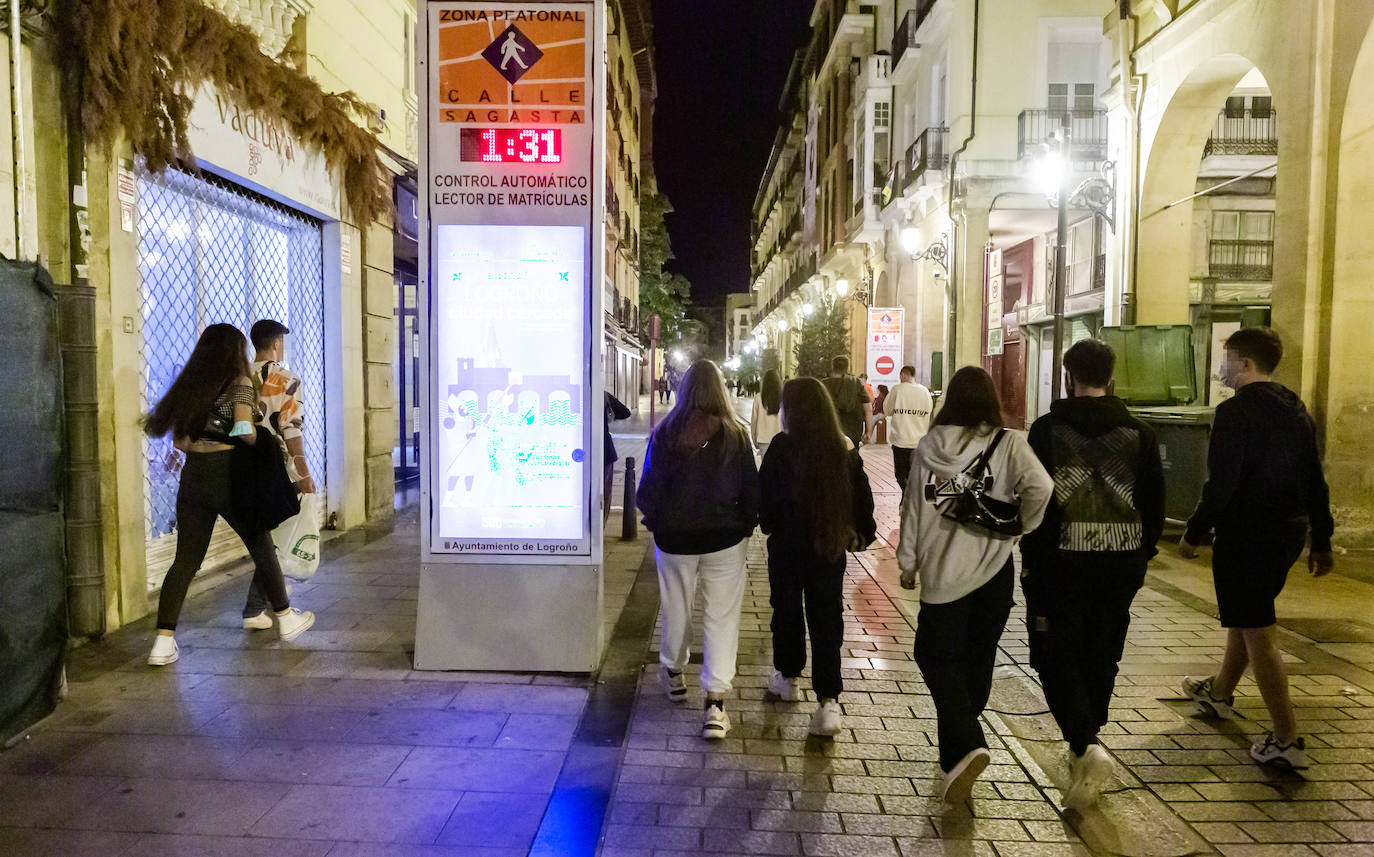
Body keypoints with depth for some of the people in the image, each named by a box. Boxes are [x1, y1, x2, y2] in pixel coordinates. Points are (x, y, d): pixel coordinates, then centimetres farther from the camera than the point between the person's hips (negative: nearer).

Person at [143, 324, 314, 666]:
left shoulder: (190, 385, 11)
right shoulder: (239, 384, -5)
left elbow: (179, 439, 11)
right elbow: (244, 429, -18)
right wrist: (263, 441, 1)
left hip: (193, 474, 5)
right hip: (228, 474, -5)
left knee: (186, 558, 5)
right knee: (261, 546, 11)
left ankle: (163, 642, -1)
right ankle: (286, 618, 23)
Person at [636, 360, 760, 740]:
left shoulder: (665, 434, -9)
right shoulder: (736, 434, -9)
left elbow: (649, 490, -5)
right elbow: (751, 490, -4)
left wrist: (655, 522, 12)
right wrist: (745, 527, 11)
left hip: (674, 538, 1)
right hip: (725, 538, -1)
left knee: (677, 608, 20)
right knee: (723, 615, 3)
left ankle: (673, 672, 41)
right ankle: (715, 701, -1)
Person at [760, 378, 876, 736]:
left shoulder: (782, 447, -14)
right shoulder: (845, 449, -4)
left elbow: (764, 495, -9)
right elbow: (862, 496, 4)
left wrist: (769, 523, 10)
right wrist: (862, 533, 17)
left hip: (787, 545, -2)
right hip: (830, 547, 2)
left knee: (787, 610, 17)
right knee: (827, 618, 6)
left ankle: (787, 677, 35)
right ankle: (828, 701, -2)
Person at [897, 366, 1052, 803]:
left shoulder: (928, 447, -2)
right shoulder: (1007, 444, -6)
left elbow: (913, 508, 1)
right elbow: (1040, 487, -22)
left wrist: (908, 562, 12)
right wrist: (1017, 527, -4)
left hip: (942, 571, -1)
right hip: (992, 571, 1)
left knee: (936, 656, 10)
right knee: (976, 661, 16)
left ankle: (966, 745, -10)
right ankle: (957, 752, 28)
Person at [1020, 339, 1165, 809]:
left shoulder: (1048, 430, -7)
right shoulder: (1139, 433, 3)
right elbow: (1154, 504, 6)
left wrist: (1030, 559, 1)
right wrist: (1141, 556, 16)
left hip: (1063, 560, -4)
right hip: (1122, 562, 4)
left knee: (1057, 658, 6)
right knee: (1101, 656, 16)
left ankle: (1086, 745, -12)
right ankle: (1085, 746, 28)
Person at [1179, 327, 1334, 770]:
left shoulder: (1235, 411, -15)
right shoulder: (1295, 409, 11)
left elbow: (1220, 483, -20)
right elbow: (1315, 481, 13)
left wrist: (1195, 534, -11)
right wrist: (1321, 541, 18)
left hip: (1245, 535, -9)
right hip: (1288, 534, 9)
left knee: (1257, 632, -4)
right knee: (1246, 615, 24)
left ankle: (1287, 741, -3)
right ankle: (1220, 691, 42)